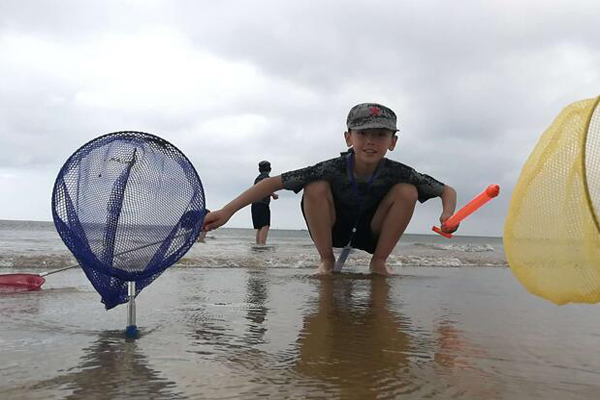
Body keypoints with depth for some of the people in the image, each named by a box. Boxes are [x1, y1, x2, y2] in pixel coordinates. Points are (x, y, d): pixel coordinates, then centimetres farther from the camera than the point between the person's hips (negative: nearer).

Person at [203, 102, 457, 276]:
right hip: (332, 230, -1)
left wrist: (447, 214, -39)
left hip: (372, 233, 1)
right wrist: (227, 211, -35)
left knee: (407, 191, -23)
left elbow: (448, 191, -14)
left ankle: (379, 262, -6)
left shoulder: (396, 173, -23)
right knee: (316, 188, -31)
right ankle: (327, 261, -11)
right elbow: (274, 182, -28)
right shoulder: (332, 169, -28)